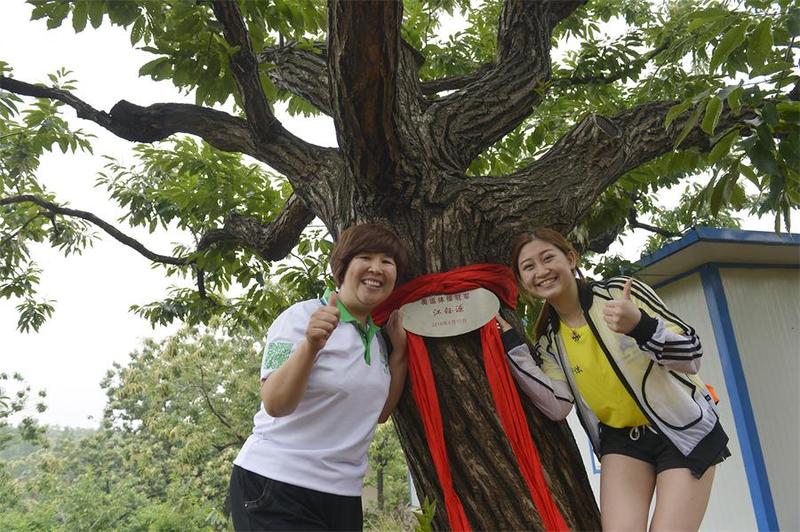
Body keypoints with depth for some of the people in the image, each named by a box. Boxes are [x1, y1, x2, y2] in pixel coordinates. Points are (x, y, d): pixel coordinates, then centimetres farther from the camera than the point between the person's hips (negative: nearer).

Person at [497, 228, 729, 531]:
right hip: (622, 438, 3)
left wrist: (640, 326, -36)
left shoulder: (621, 292, -14)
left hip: (684, 429, -3)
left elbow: (692, 355, -16)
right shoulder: (548, 340, -2)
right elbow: (558, 406, -15)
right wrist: (510, 343, -16)